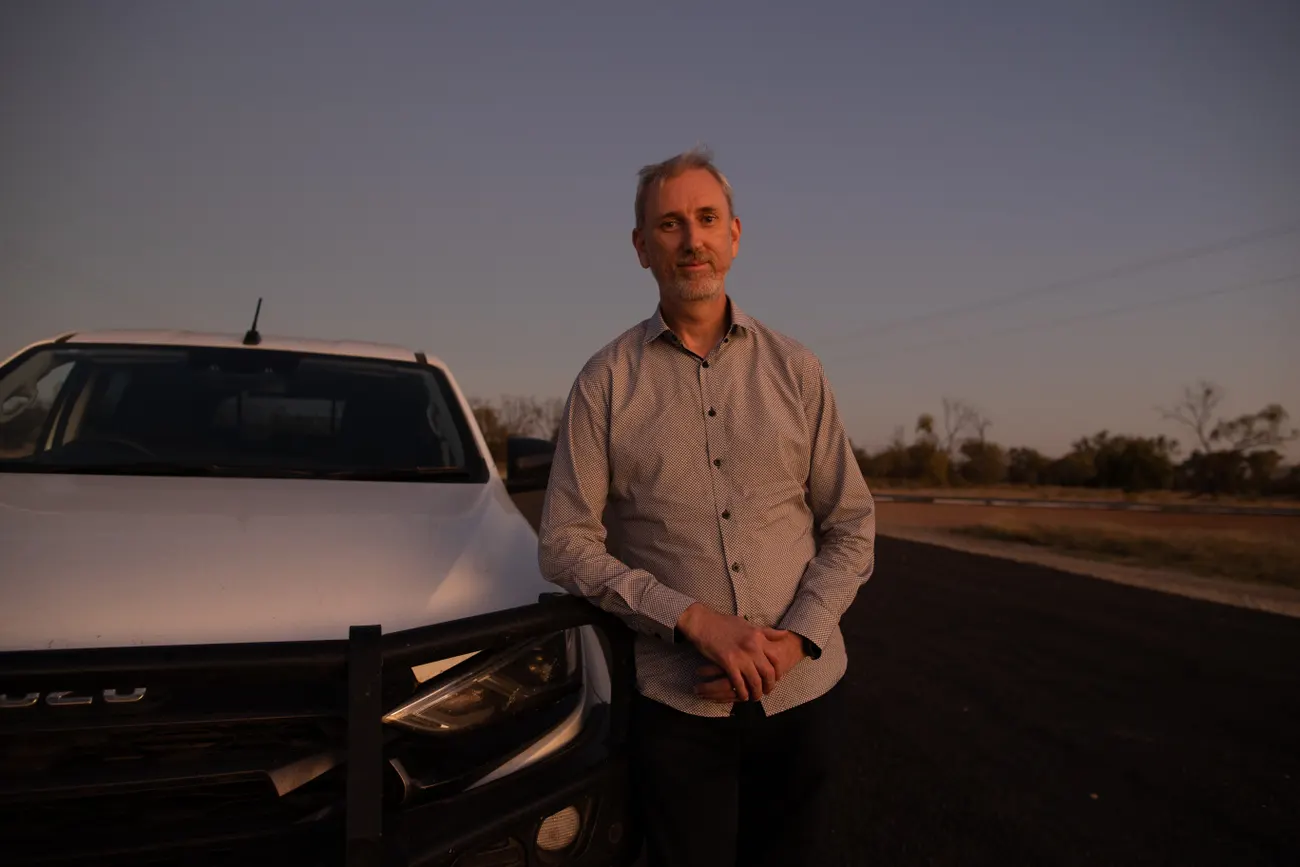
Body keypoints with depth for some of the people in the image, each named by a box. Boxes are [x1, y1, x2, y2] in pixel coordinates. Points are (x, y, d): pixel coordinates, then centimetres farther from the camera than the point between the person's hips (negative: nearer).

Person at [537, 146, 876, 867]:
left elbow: (852, 525, 5)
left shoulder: (796, 369, 4)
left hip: (802, 694, 2)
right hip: (677, 703, -2)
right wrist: (696, 620, -16)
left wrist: (796, 638, -11)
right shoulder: (606, 382, -1)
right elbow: (564, 544, -5)